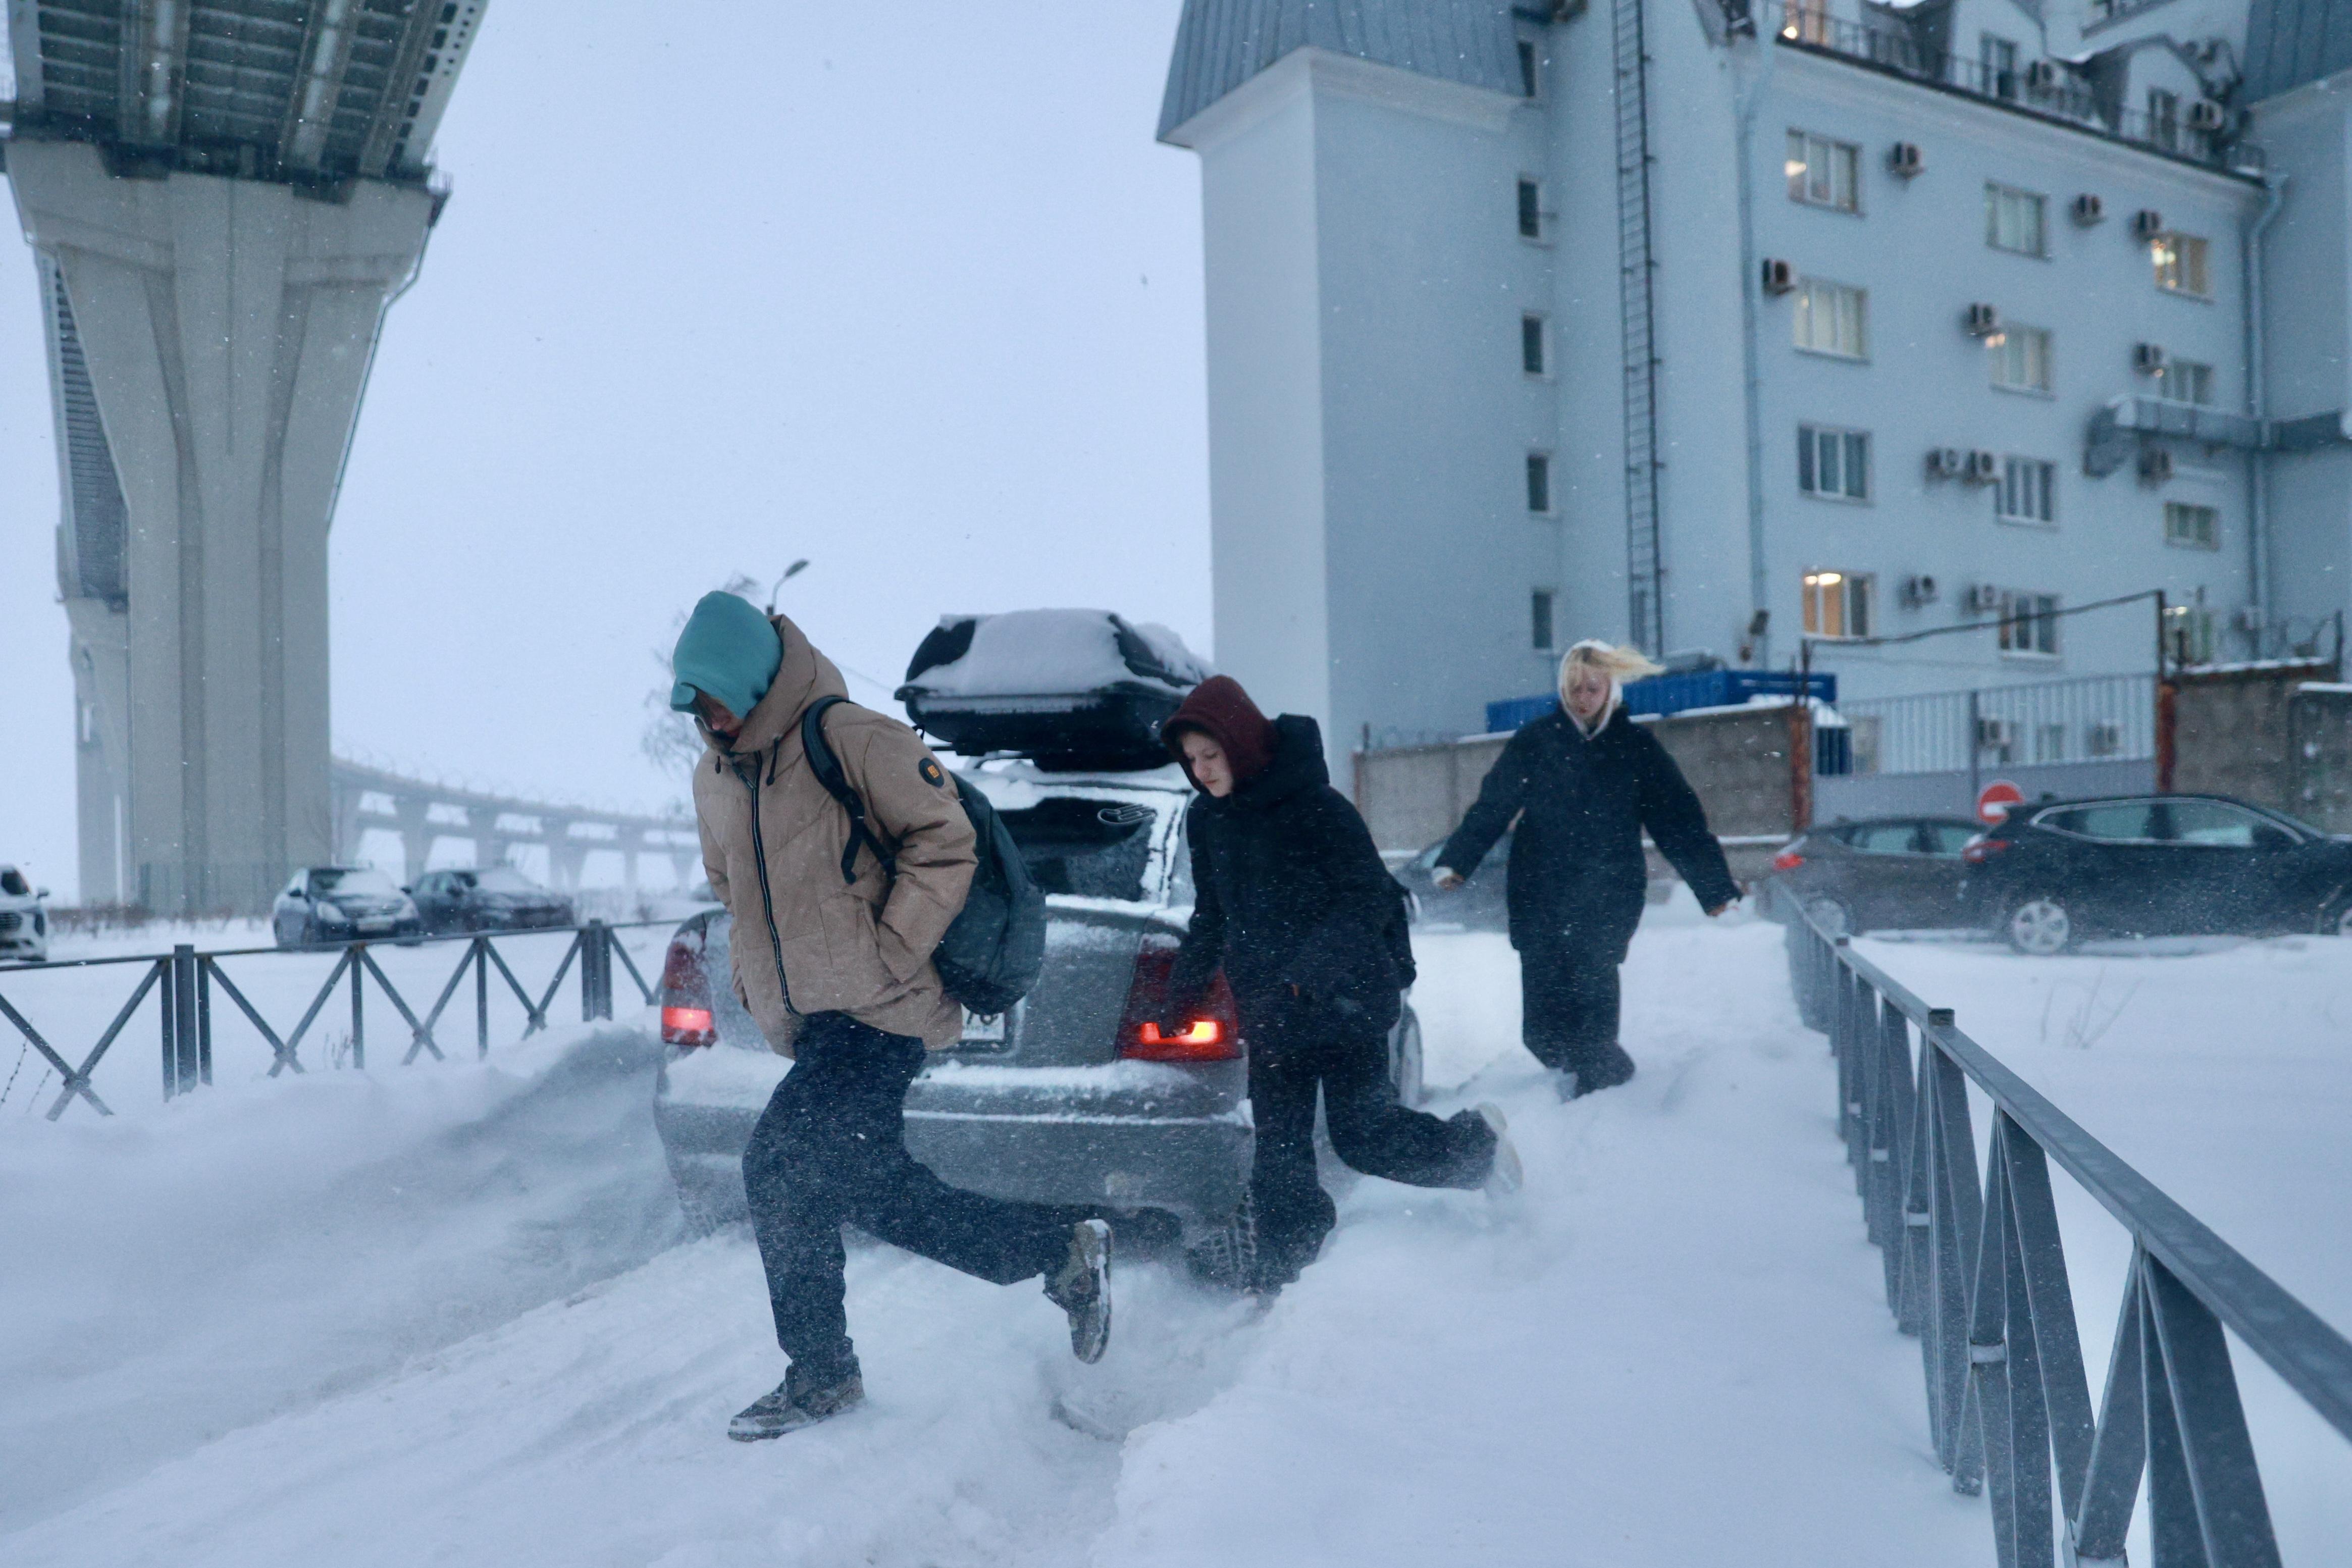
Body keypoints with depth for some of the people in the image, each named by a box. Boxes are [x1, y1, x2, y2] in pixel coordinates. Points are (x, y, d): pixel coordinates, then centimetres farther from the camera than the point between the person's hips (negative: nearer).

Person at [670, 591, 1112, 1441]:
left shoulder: (849, 739, -11)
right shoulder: (713, 780, 15)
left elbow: (945, 840, -13)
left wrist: (888, 952, -16)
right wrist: (754, 982, 16)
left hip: (877, 1012, -9)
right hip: (808, 1022, 9)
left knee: (778, 1165, -15)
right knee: (873, 1190, 8)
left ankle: (820, 1373, 3)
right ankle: (1066, 1250, 20)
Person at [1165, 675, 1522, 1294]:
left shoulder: (1315, 805, -16)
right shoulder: (1206, 818, 5)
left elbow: (1370, 900, -18)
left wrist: (1307, 973, -27)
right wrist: (1183, 988, 14)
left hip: (1346, 1001, -6)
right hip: (1268, 1012, 6)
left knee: (1362, 1137, -4)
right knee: (1278, 1152, 4)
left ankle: (1477, 1142, 22)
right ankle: (1283, 1275, 15)